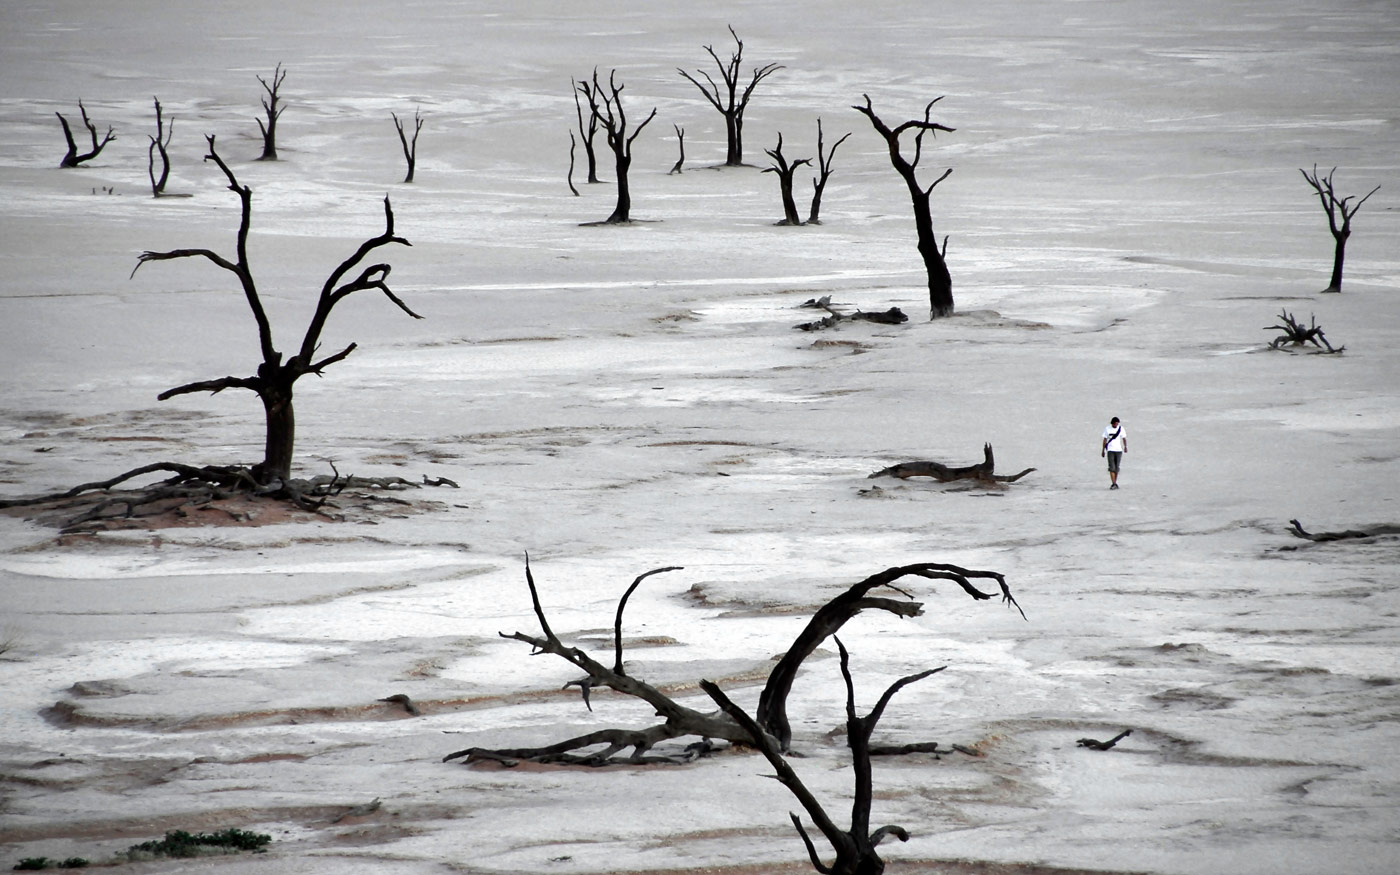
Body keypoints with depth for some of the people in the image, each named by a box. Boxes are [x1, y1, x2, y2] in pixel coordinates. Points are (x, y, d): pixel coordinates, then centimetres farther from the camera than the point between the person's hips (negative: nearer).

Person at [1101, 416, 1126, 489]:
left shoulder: (1121, 428, 4)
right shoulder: (1107, 429, 1)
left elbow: (1124, 438, -1)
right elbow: (1105, 440, 6)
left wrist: (1125, 446, -19)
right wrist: (1103, 450, 6)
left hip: (1118, 450, 1)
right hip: (1110, 450, -1)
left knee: (1117, 468, 5)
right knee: (1112, 467, -11)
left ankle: (1115, 483, 17)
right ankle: (1113, 484, -15)